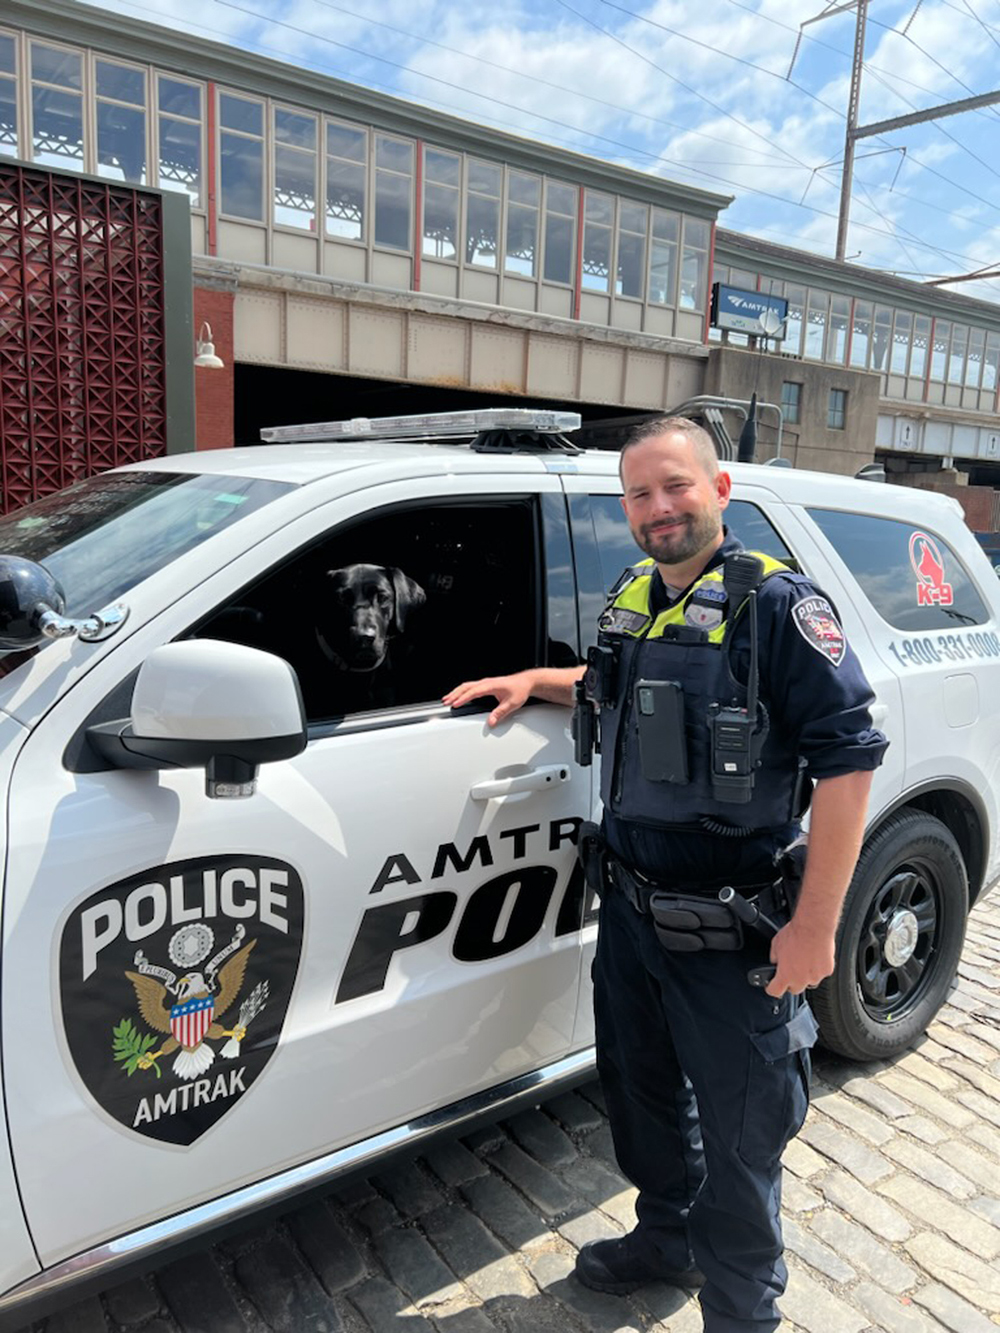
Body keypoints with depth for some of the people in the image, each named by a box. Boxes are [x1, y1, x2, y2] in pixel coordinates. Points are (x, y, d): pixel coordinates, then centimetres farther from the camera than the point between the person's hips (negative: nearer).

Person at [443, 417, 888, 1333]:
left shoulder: (776, 603, -16)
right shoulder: (631, 600, 6)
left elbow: (848, 758, -19)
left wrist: (816, 924, -20)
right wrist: (535, 682, 9)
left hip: (732, 936, -7)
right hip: (629, 909, 7)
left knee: (738, 1137, 11)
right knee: (641, 1093, 25)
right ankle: (667, 1240, 51)